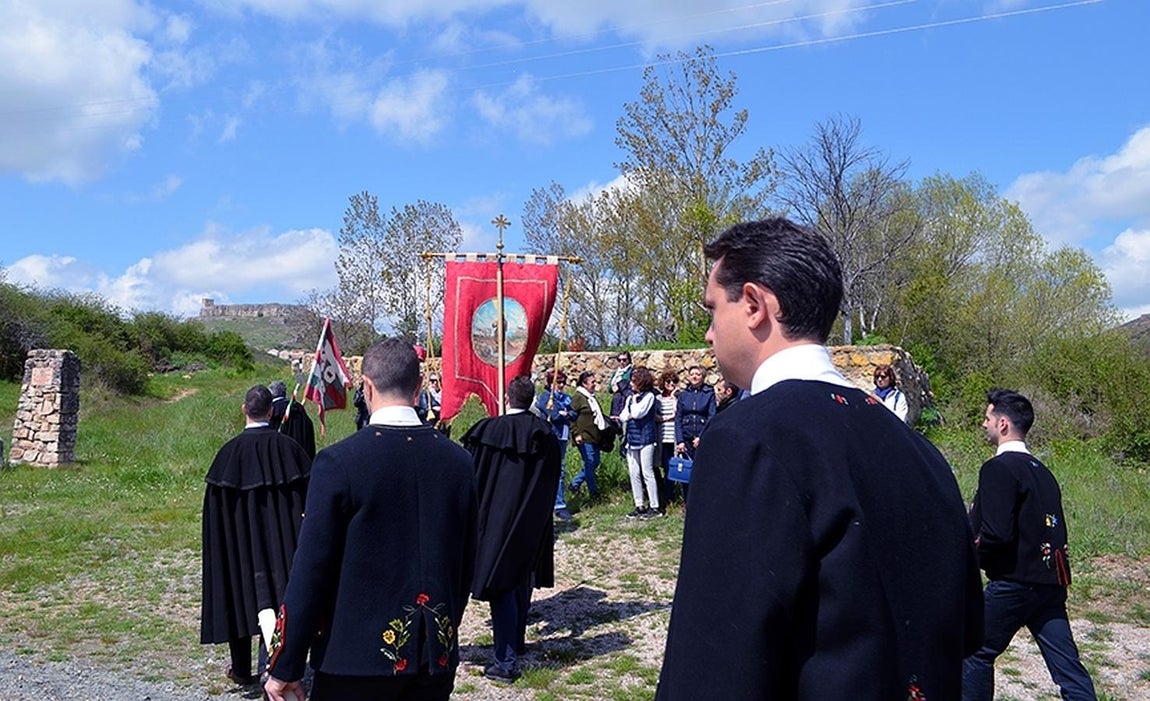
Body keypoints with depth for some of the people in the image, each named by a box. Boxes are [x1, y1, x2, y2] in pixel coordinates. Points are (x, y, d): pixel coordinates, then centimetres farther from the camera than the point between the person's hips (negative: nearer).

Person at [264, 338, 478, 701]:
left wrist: (285, 667, -2)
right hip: (437, 655, 4)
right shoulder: (458, 460, -1)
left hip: (357, 656, -4)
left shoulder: (339, 462, -14)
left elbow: (311, 569, -12)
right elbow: (466, 562, 7)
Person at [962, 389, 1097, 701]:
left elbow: (996, 533, -22)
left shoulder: (999, 468, -13)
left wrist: (971, 557, -4)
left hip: (1015, 581, -8)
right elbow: (1056, 529, 19)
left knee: (976, 650, 7)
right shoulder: (1040, 470, 15)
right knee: (1067, 664, 7)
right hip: (1050, 579, 8)